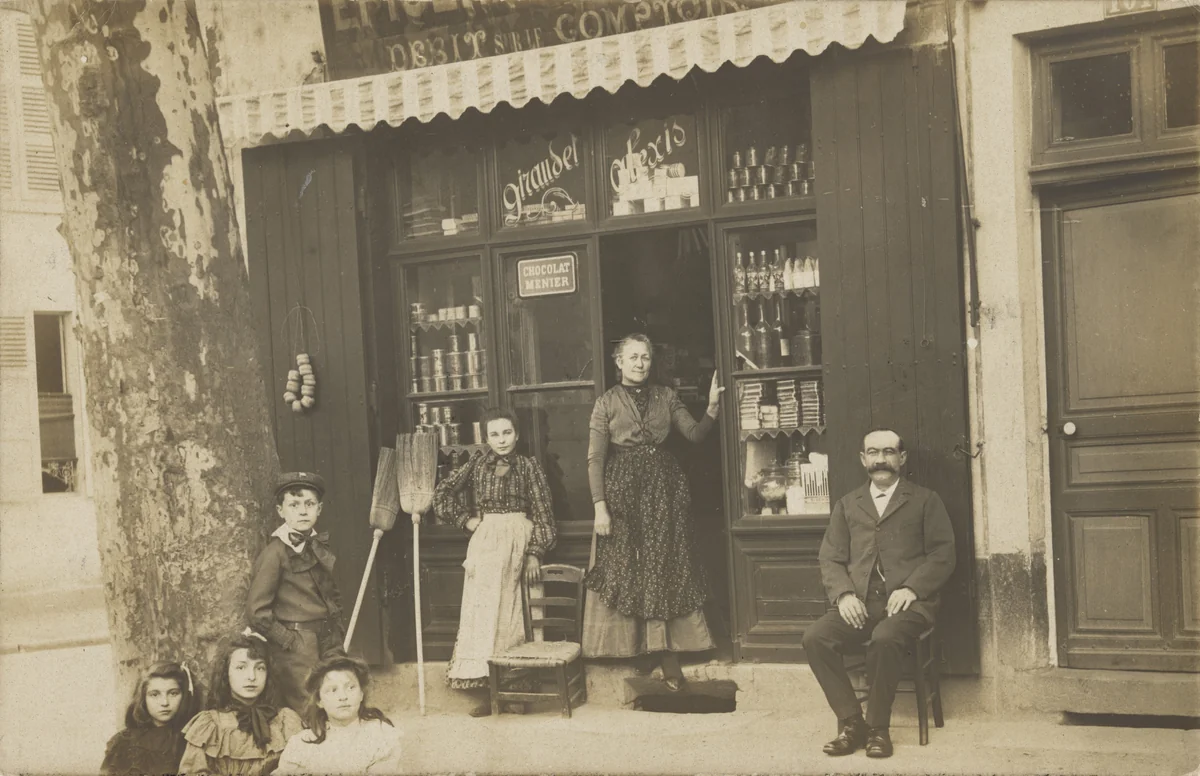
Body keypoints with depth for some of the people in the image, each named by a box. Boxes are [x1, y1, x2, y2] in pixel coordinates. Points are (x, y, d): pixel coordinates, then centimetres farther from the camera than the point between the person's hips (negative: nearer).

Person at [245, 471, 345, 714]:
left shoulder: (320, 546, 11)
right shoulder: (275, 553, -10)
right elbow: (257, 611, -13)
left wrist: (337, 628, 9)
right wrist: (289, 641, -10)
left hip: (329, 641, 6)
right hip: (297, 649, -6)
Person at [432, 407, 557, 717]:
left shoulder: (528, 466, 1)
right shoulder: (477, 464, 8)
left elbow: (542, 513, -1)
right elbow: (442, 493, 13)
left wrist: (535, 553, -9)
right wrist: (465, 520, 4)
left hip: (518, 541, -2)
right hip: (485, 543, 2)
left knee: (512, 612, -4)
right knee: (482, 610, -3)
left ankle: (514, 689, 2)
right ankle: (487, 690, 0)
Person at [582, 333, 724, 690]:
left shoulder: (665, 396, 8)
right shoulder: (607, 403, -1)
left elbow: (694, 434, 4)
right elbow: (595, 459, -5)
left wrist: (712, 407, -13)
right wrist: (600, 507, -12)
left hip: (663, 487, 2)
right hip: (623, 490, -2)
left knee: (666, 569, 2)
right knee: (628, 570, 2)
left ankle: (667, 653, 6)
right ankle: (640, 647, 13)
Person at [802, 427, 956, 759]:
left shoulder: (925, 501, 13)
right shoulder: (847, 504, 21)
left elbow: (943, 553, 3)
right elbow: (830, 558, 14)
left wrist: (911, 588, -13)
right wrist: (844, 594, -6)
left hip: (907, 603, -3)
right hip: (859, 604, 3)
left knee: (884, 639, -36)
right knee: (815, 638, -25)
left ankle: (877, 728, -16)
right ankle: (851, 722, -12)